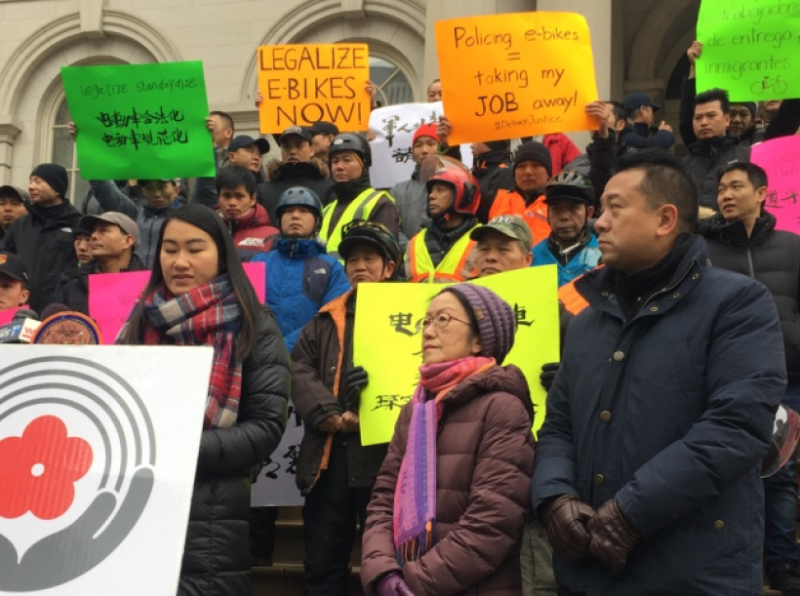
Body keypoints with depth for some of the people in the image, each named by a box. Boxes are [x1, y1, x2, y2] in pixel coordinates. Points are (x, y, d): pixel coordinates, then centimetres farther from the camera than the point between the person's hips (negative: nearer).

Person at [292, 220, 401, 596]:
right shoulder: (325, 321, 18)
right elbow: (300, 371, 4)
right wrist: (333, 417, -12)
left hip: (383, 453, -4)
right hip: (327, 456, 4)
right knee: (321, 564, 10)